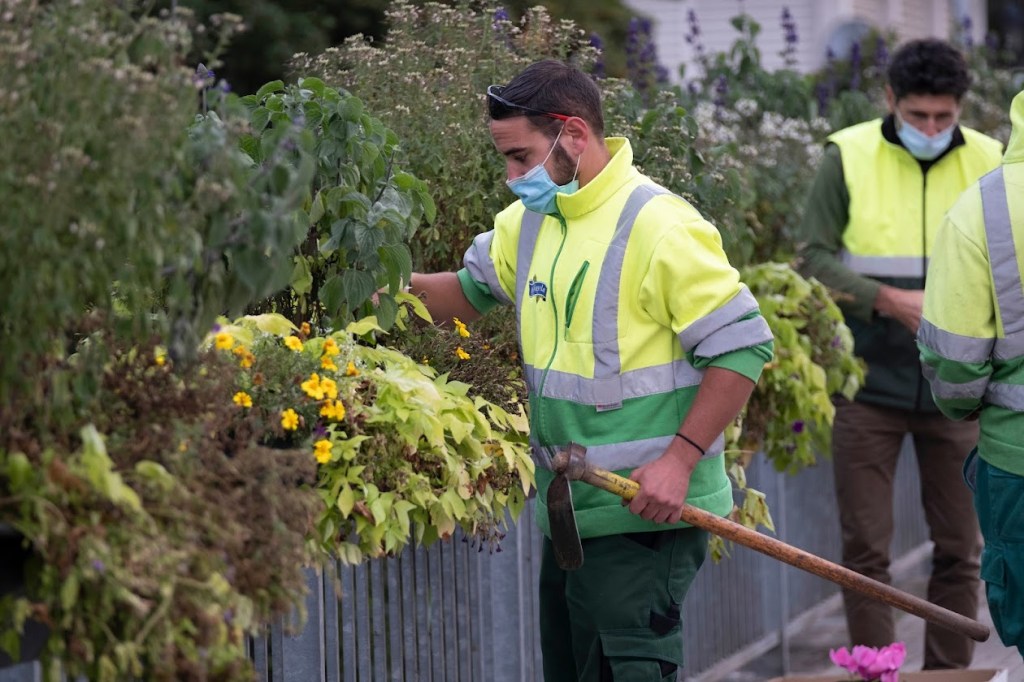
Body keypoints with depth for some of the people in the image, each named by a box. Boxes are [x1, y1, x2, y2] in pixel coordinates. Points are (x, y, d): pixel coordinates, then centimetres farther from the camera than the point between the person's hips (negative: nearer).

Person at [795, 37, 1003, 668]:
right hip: (870, 385, -2)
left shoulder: (989, 163, 2)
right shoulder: (850, 157, -4)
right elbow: (813, 258, -6)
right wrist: (889, 300, -19)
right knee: (866, 549, 2)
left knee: (960, 549, 8)